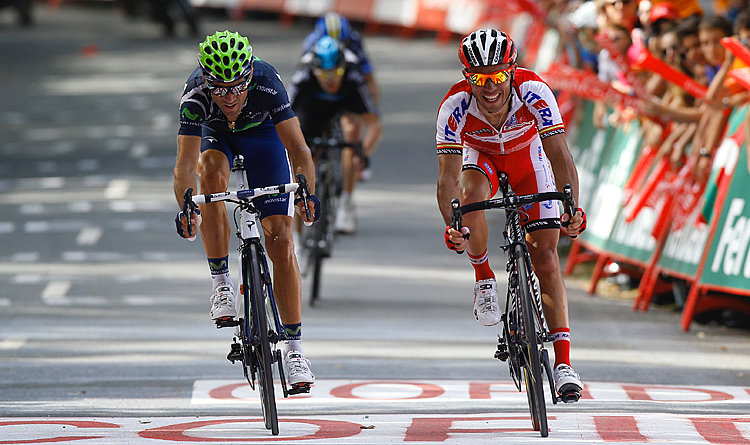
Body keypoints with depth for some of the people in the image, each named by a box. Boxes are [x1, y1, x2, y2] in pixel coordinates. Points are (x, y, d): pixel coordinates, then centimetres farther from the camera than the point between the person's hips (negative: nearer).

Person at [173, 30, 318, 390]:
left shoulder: (267, 85, -38)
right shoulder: (196, 95, -37)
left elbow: (299, 150, -41)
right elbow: (186, 163, -43)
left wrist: (306, 193, -58)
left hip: (261, 132, 0)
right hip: (214, 134, 0)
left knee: (280, 239, -9)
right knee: (212, 172, -36)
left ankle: (293, 347, -4)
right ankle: (221, 282, -22)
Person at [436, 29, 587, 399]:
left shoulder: (534, 93, -35)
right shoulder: (455, 107, -33)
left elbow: (560, 155, -38)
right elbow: (449, 176, -35)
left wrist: (572, 209, -53)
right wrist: (451, 227, -52)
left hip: (528, 157, 0)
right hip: (481, 159, 0)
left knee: (545, 257, -10)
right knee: (472, 199, -36)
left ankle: (563, 362, -10)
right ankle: (484, 280, -10)